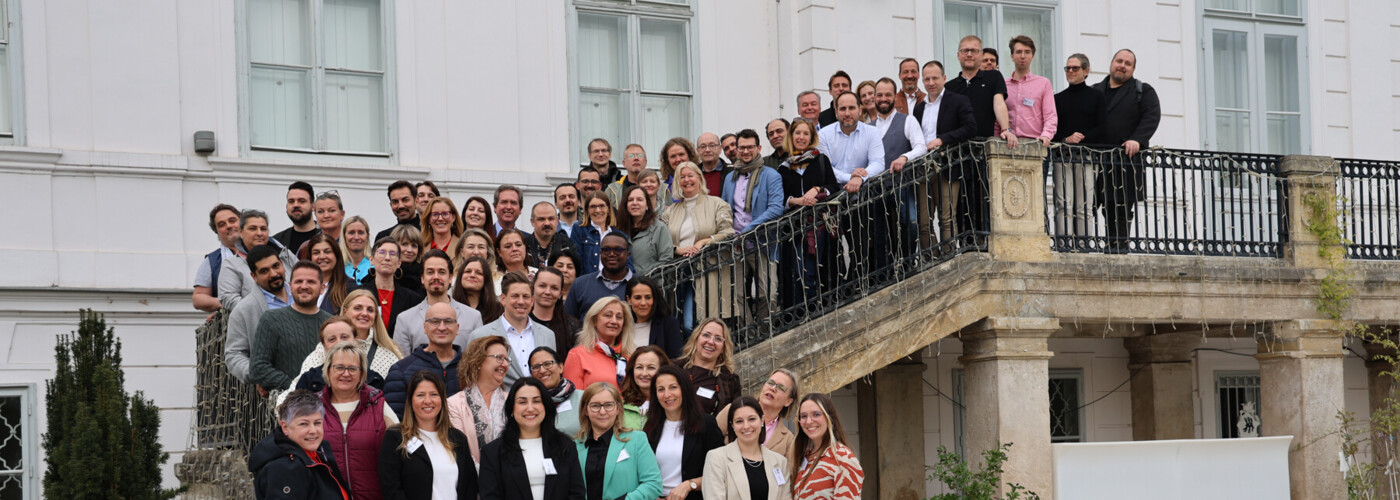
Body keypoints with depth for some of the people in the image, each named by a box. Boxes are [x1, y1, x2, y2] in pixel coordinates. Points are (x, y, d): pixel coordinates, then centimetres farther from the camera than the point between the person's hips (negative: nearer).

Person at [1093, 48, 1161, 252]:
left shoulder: (1143, 91, 12)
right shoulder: (1095, 91, 22)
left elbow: (1152, 117, -3)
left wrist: (1137, 140, -18)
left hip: (1127, 159, -2)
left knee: (1122, 209, -5)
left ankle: (1118, 248, -4)